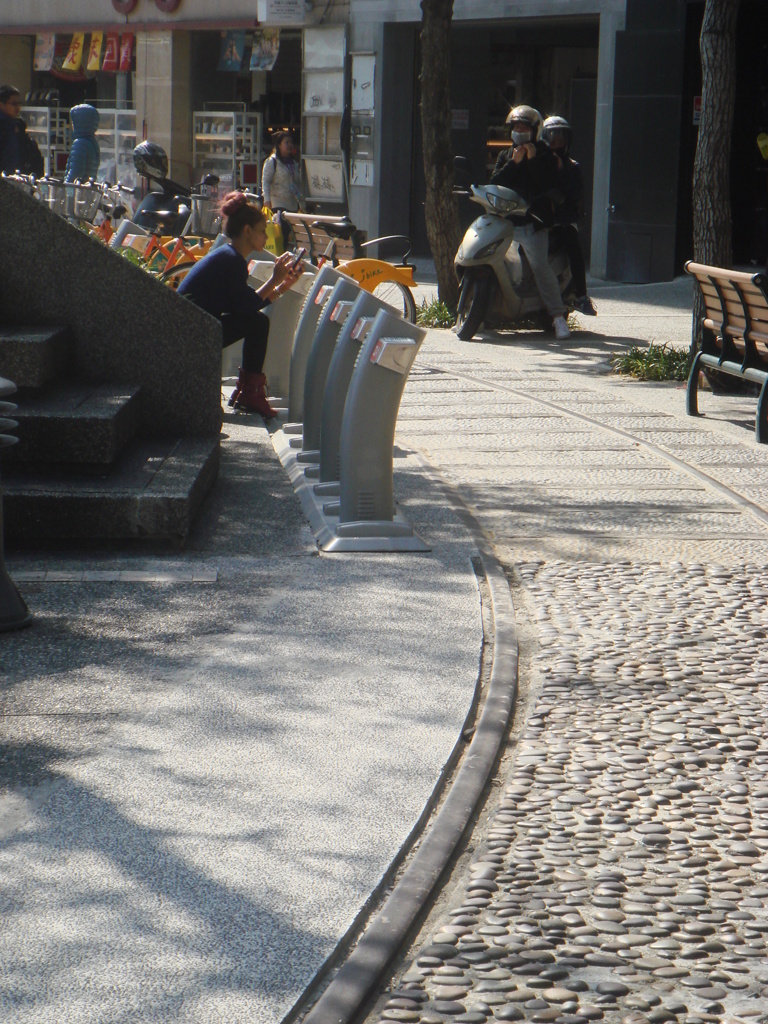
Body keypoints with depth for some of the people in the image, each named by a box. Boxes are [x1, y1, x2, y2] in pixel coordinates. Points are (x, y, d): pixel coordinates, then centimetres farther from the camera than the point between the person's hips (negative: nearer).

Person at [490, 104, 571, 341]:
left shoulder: (545, 155, 7)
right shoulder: (505, 156, 20)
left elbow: (551, 185, -9)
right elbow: (495, 183, 4)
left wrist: (533, 160, -12)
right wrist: (513, 163, -7)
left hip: (533, 223, -5)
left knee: (540, 266, -20)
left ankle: (558, 316, -18)